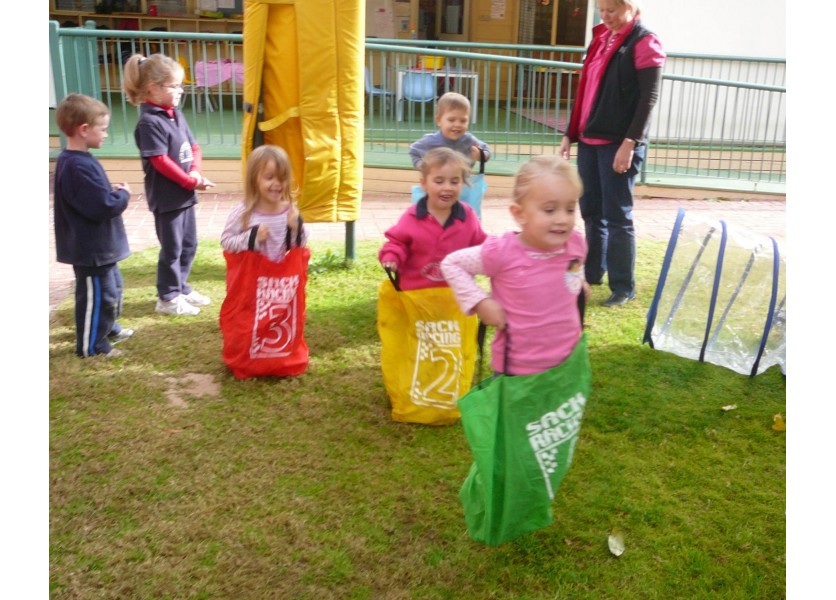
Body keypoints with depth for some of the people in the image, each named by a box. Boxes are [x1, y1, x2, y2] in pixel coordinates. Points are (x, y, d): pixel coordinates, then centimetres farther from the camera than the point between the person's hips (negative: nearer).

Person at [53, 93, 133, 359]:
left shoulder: (72, 160, 7)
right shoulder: (79, 167, -28)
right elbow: (103, 207, -29)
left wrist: (113, 191, 0)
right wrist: (124, 194, -11)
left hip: (98, 246, 11)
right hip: (92, 248, -11)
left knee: (113, 287, 25)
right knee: (98, 296, 2)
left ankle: (109, 328, 42)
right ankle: (90, 346, 15)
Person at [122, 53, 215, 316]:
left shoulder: (176, 114, 10)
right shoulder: (149, 122, -17)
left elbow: (193, 147, 11)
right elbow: (161, 161, -21)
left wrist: (195, 172, -7)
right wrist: (192, 181, -17)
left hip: (185, 193, 8)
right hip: (166, 196, -8)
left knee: (189, 244, 17)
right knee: (172, 248, 2)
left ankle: (181, 287, 33)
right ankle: (168, 298, 15)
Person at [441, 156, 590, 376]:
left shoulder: (576, 244, -8)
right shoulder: (502, 252, -22)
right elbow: (451, 264, -10)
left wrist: (578, 283, 3)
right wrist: (480, 301, -17)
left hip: (568, 364, 4)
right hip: (516, 370, -4)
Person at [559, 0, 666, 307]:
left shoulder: (645, 43, -6)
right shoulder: (601, 38, 15)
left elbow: (649, 97, -12)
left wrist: (630, 142, -20)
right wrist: (570, 134, 14)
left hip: (618, 143, -7)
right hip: (589, 139, 7)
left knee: (617, 215, -2)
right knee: (590, 210, 14)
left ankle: (623, 287, 8)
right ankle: (592, 273, 28)